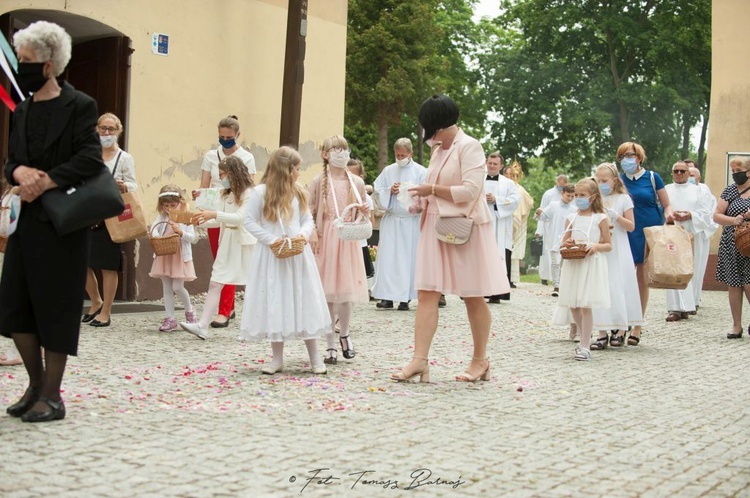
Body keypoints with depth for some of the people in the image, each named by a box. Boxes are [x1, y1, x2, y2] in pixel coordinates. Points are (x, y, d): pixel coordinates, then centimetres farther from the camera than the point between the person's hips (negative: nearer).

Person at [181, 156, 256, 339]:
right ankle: (202, 326, -5)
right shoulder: (226, 194, 14)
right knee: (215, 284, -2)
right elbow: (220, 221, 15)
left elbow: (240, 217, -21)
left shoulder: (248, 193, -9)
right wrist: (201, 222, 0)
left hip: (243, 243, -7)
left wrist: (214, 214, -27)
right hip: (227, 242, 7)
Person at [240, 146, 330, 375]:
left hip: (297, 255, 3)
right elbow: (250, 222, -5)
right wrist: (271, 239, -14)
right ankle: (277, 358, 12)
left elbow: (308, 220, 10)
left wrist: (304, 234, -11)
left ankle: (315, 357, 10)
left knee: (304, 302, 3)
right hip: (271, 256, -3)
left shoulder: (299, 193, 9)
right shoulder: (260, 192, -4)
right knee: (274, 304, 2)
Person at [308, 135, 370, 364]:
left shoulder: (357, 182, 9)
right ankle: (331, 345, 11)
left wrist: (366, 212, -5)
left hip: (349, 242, 2)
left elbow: (362, 218, 16)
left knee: (347, 291, -2)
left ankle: (344, 333, 24)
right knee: (327, 293, 1)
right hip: (325, 240, -2)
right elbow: (310, 213, -2)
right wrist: (312, 232, -17)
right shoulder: (318, 182, 1)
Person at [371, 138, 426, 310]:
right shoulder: (388, 171, 9)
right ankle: (387, 296, 1)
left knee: (408, 258, 0)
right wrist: (390, 191, -9)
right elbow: (377, 191, 8)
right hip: (391, 220, 2)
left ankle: (405, 298, 5)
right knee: (387, 257, -2)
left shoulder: (420, 172, 1)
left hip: (411, 221, -2)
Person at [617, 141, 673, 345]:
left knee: (643, 280, 3)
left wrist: (668, 220, -14)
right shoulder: (619, 181, 8)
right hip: (627, 235, 2)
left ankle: (637, 327, 11)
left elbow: (667, 206, 5)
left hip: (650, 234, -1)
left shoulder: (652, 177, 2)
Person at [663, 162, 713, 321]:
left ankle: (687, 305, 7)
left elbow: (706, 212, 6)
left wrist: (690, 215, -11)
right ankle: (675, 308, -11)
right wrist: (670, 215, -12)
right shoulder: (666, 190, 12)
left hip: (690, 234, 1)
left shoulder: (696, 191, 12)